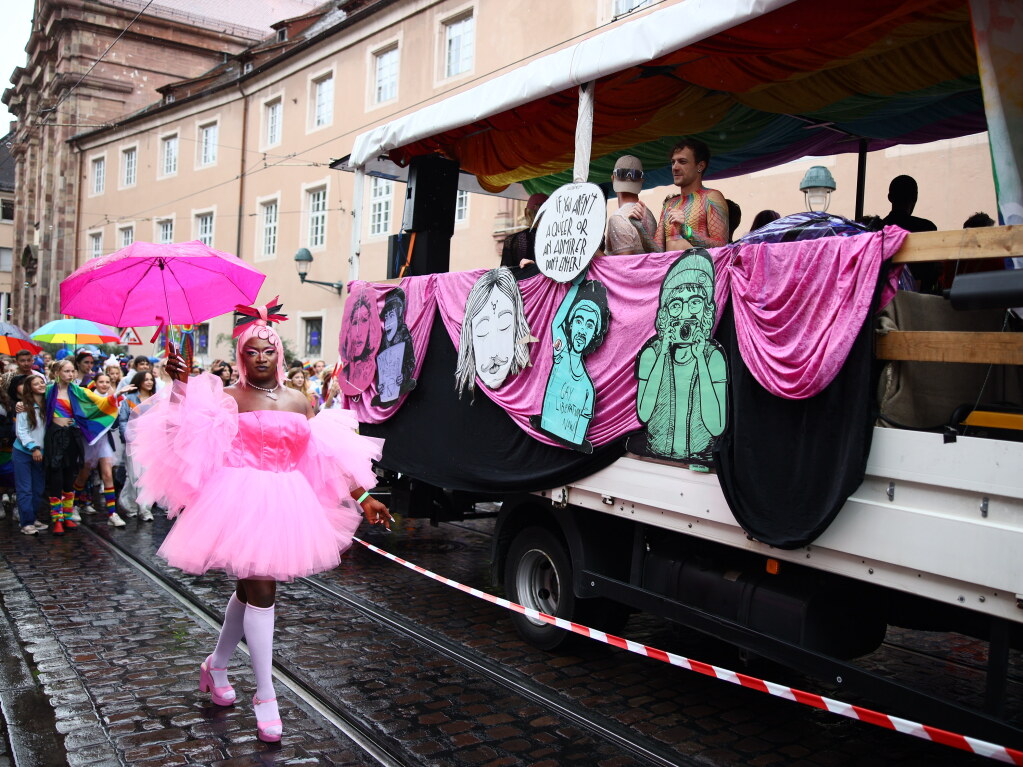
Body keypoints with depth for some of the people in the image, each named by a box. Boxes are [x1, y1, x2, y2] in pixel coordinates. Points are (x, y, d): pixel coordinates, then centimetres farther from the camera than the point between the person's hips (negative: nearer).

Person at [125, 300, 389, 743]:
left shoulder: (298, 402, 9)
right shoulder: (228, 398, -1)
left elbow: (327, 459, 8)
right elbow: (186, 433, -16)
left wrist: (361, 497, 3)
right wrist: (180, 383, -27)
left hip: (287, 502, 5)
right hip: (242, 500, -5)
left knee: (250, 588, 16)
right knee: (261, 590, -7)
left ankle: (217, 665, 40)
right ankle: (265, 697, 5)